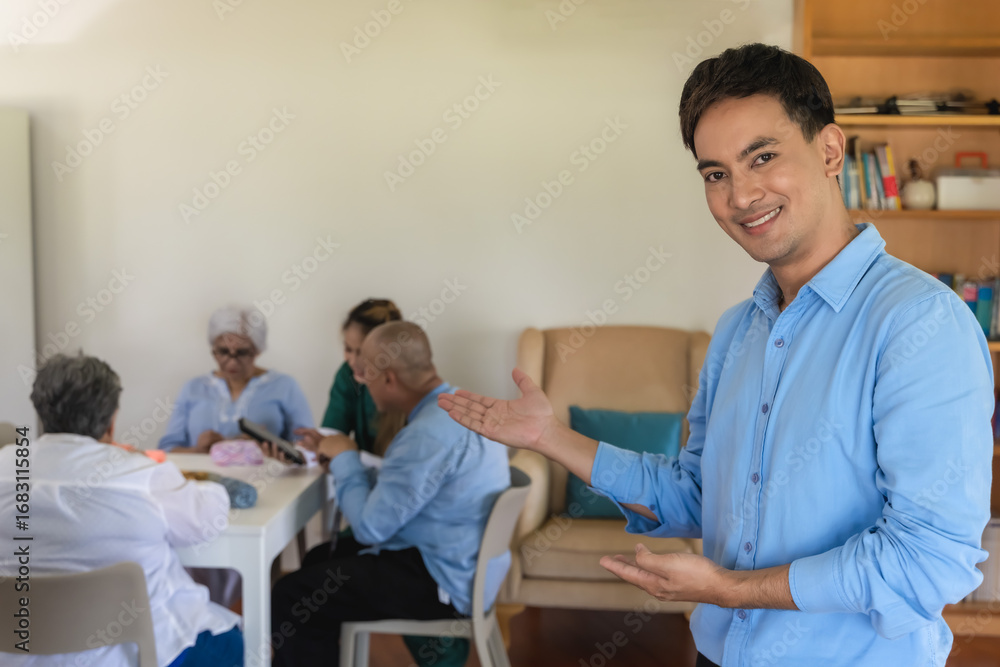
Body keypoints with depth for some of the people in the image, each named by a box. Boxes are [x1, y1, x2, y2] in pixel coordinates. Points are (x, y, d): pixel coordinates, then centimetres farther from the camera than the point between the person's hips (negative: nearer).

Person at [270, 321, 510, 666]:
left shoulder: (428, 434, -28)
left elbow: (370, 526, -22)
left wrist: (345, 459, -8)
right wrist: (343, 458, 8)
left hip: (443, 585, -10)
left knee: (289, 598, -9)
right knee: (319, 560, 22)